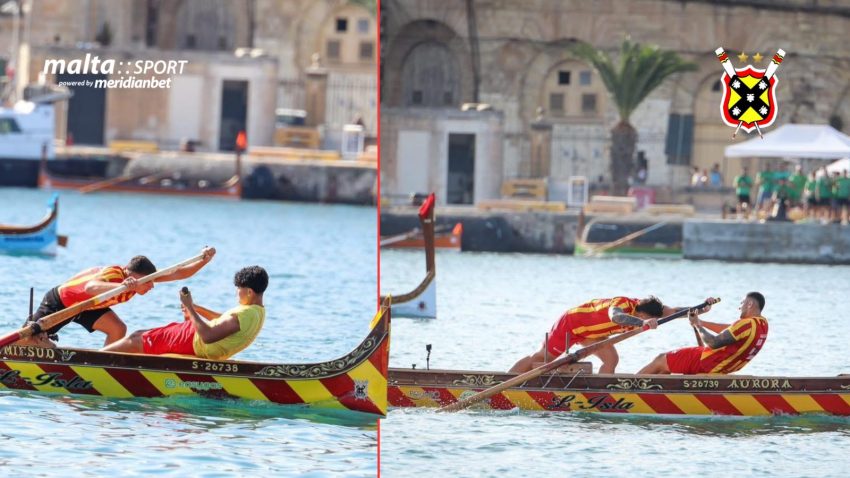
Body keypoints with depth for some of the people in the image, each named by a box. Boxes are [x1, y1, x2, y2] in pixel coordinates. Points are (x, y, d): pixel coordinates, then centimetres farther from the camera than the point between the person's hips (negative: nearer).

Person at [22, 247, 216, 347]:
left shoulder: (139, 277, -18)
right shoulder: (113, 275, -40)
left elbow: (177, 274, -18)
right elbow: (90, 287, -64)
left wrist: (203, 261, -31)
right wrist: (120, 287, -79)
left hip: (86, 306, 7)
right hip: (60, 301, -7)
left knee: (118, 330, -11)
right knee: (29, 340, -9)